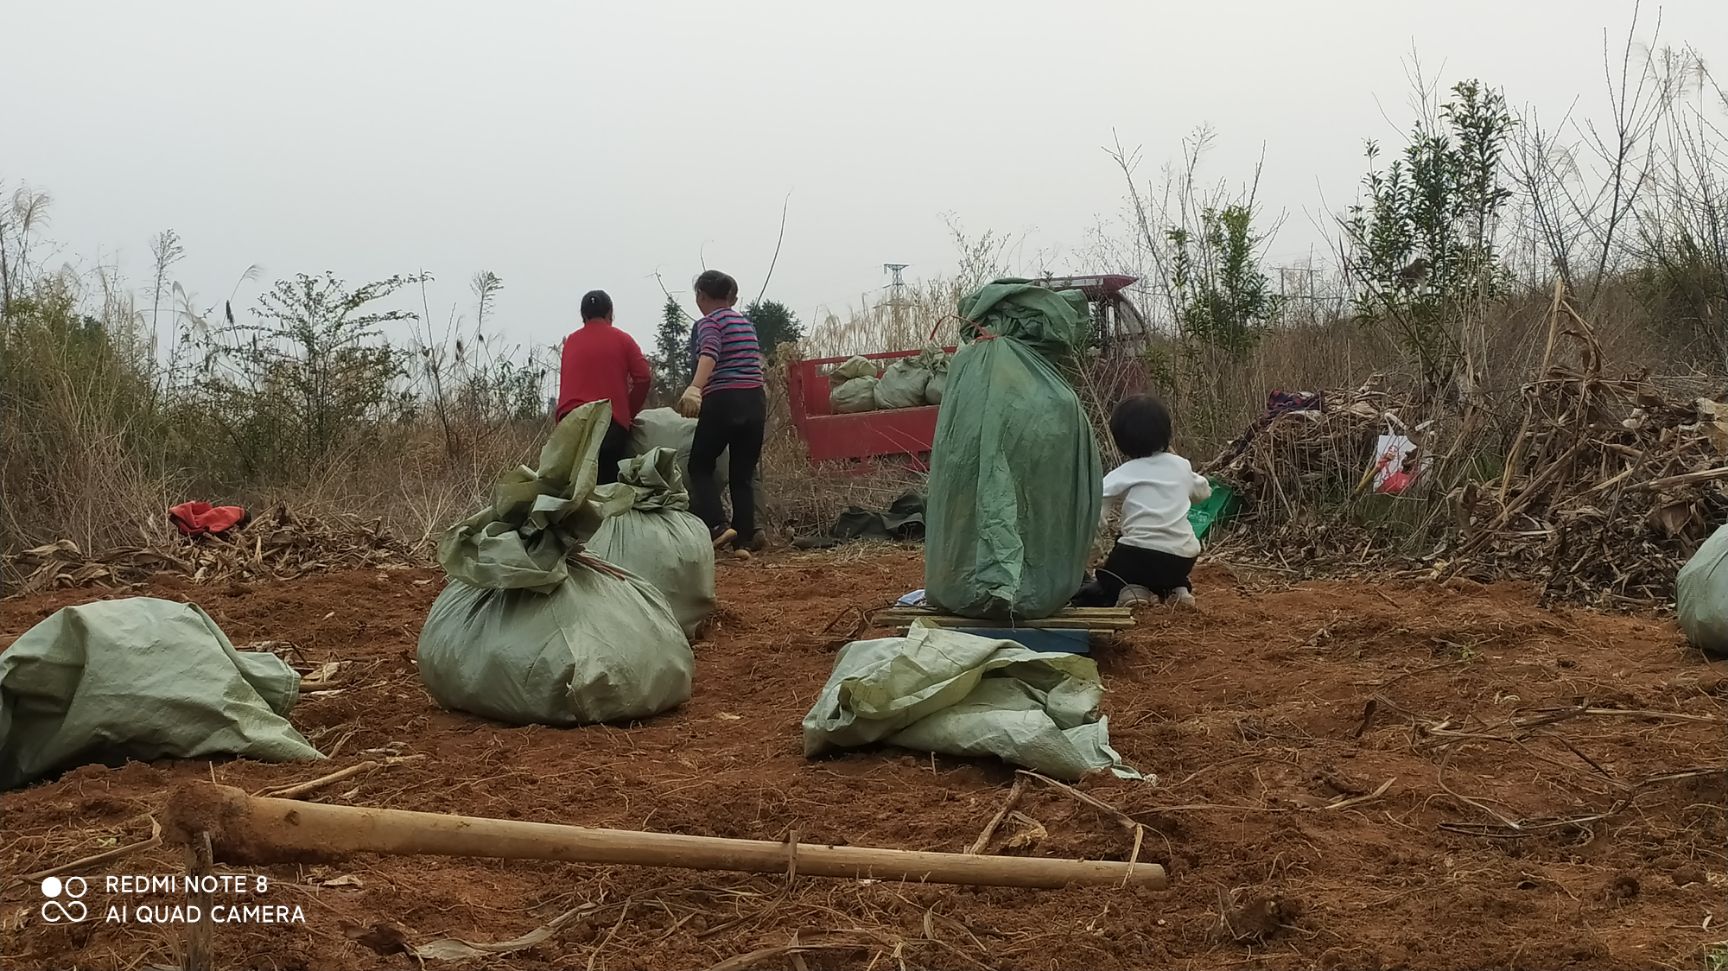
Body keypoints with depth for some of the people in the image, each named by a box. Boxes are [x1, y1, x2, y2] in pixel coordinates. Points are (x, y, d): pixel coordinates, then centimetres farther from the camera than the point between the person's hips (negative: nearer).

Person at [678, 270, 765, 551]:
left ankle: (717, 525, -9)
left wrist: (694, 388, -38)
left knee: (700, 466, 9)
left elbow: (709, 354, -23)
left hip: (723, 401, -6)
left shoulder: (708, 323, -2)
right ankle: (746, 537, 2)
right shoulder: (746, 322, 20)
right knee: (743, 473, 10)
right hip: (755, 400, 6)